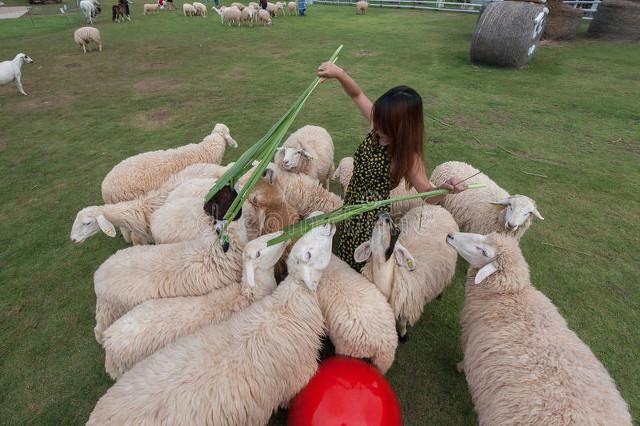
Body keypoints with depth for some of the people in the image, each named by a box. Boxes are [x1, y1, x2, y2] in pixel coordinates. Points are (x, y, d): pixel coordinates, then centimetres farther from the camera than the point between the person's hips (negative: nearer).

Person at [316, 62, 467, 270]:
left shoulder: (408, 157, -28)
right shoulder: (378, 124, -13)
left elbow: (428, 195, -22)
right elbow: (357, 94, -3)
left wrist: (444, 189, -44)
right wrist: (339, 73, -20)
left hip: (372, 216, -6)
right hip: (351, 206, 6)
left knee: (359, 268, 15)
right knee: (344, 255, 29)